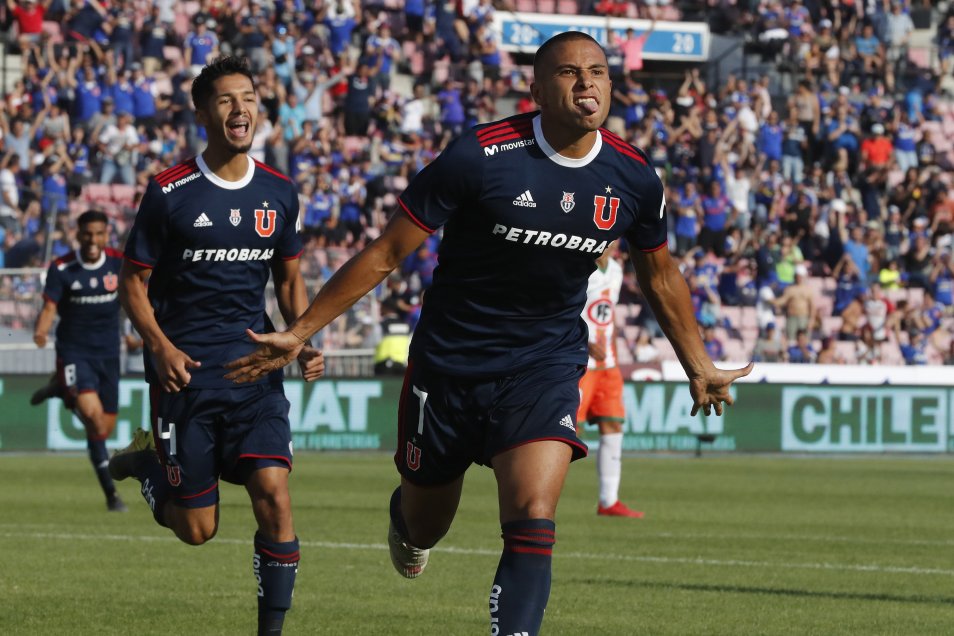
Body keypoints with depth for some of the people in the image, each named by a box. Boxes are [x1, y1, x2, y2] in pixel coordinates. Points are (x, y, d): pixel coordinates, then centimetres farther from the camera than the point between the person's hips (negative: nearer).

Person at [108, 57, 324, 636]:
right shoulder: (170, 193, -6)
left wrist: (304, 343, 0)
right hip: (186, 367, -3)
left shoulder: (279, 193, 6)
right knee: (198, 530, 2)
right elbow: (133, 283, -1)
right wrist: (161, 347, -17)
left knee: (273, 492, -16)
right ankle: (148, 462, 34)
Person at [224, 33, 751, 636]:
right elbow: (386, 254, -11)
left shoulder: (634, 178, -6)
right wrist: (299, 333, -11)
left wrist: (700, 368, 23)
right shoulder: (480, 156, -18)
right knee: (424, 528, 15)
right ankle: (404, 513, 53)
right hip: (451, 361, -1)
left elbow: (660, 274, 14)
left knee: (533, 518, -21)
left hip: (546, 365, 1)